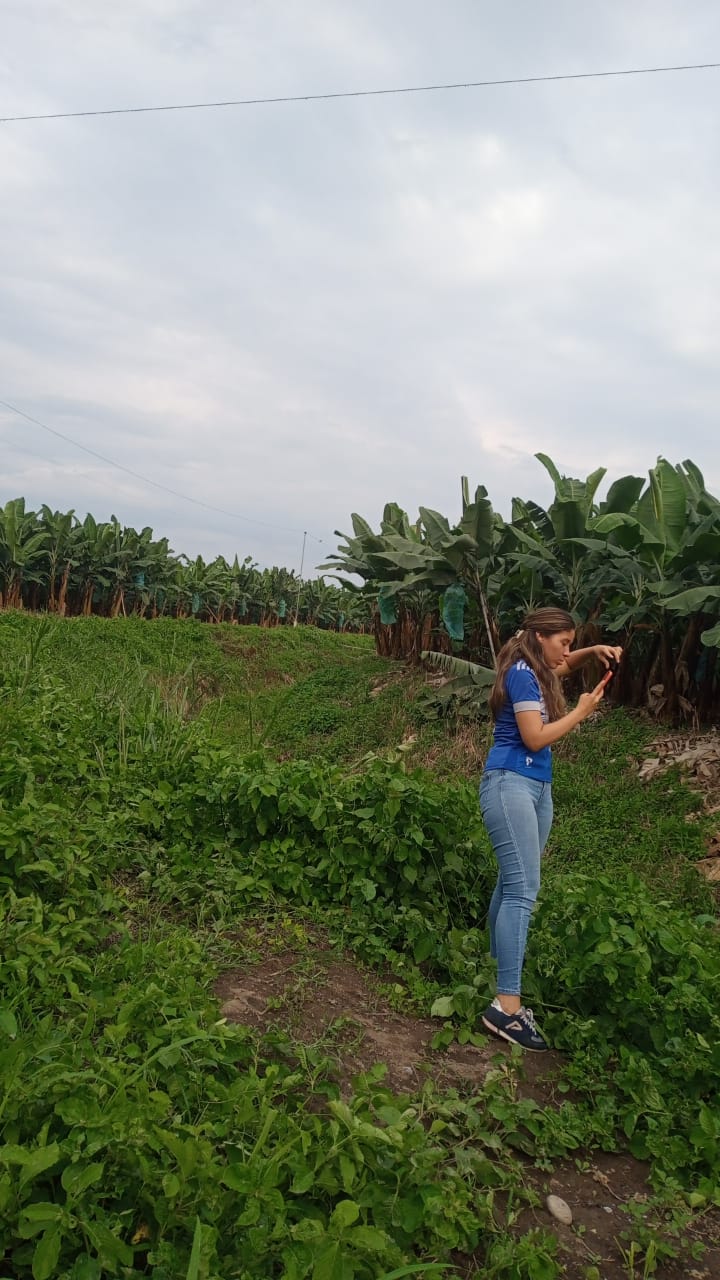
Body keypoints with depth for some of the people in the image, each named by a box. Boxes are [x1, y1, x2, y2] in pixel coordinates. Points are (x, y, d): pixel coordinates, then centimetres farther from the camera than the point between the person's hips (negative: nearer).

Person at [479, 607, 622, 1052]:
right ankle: (507, 1005, -17)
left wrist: (595, 652, 17)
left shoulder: (538, 671, 15)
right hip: (510, 784, -10)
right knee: (523, 889, -15)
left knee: (513, 883, 9)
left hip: (538, 786, 10)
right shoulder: (521, 673, -12)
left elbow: (566, 664, 37)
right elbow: (535, 737, -17)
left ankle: (495, 971, 15)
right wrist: (582, 711, -7)